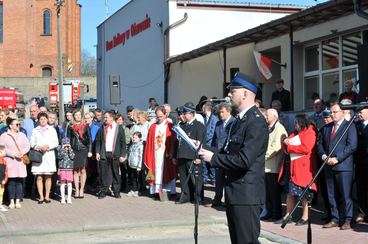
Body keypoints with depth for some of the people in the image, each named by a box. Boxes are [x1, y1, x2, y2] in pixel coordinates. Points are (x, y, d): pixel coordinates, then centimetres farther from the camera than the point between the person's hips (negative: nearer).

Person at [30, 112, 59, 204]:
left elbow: (56, 143, 5)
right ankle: (41, 197, 1)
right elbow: (32, 143, 7)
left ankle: (47, 196, 7)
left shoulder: (52, 130, 10)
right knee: (39, 177, -4)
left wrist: (47, 146, -11)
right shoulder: (35, 130, 12)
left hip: (49, 155, 0)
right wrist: (38, 147, -12)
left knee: (48, 177, 0)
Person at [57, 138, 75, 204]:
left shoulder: (71, 151, 7)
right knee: (62, 184, 2)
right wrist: (63, 149, -16)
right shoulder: (60, 150, 4)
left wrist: (69, 150, -12)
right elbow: (60, 156, -14)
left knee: (69, 184, 1)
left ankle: (69, 198, 8)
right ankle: (63, 198, 9)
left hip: (69, 169, 1)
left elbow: (72, 157, -9)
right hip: (62, 169, -1)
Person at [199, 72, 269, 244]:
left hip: (246, 194, -10)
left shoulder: (256, 122, -17)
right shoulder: (241, 119, 15)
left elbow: (244, 160, -25)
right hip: (235, 192, 10)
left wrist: (213, 158, -16)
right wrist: (206, 151, 3)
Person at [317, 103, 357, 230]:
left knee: (345, 195, -2)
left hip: (343, 166, -6)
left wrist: (337, 158, -16)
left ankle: (347, 221, 6)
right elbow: (320, 144, 16)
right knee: (332, 195, 10)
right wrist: (323, 156, -4)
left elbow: (352, 146, -11)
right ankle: (334, 219, 18)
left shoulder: (350, 126, -2)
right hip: (329, 167, 6)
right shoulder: (326, 128, 17)